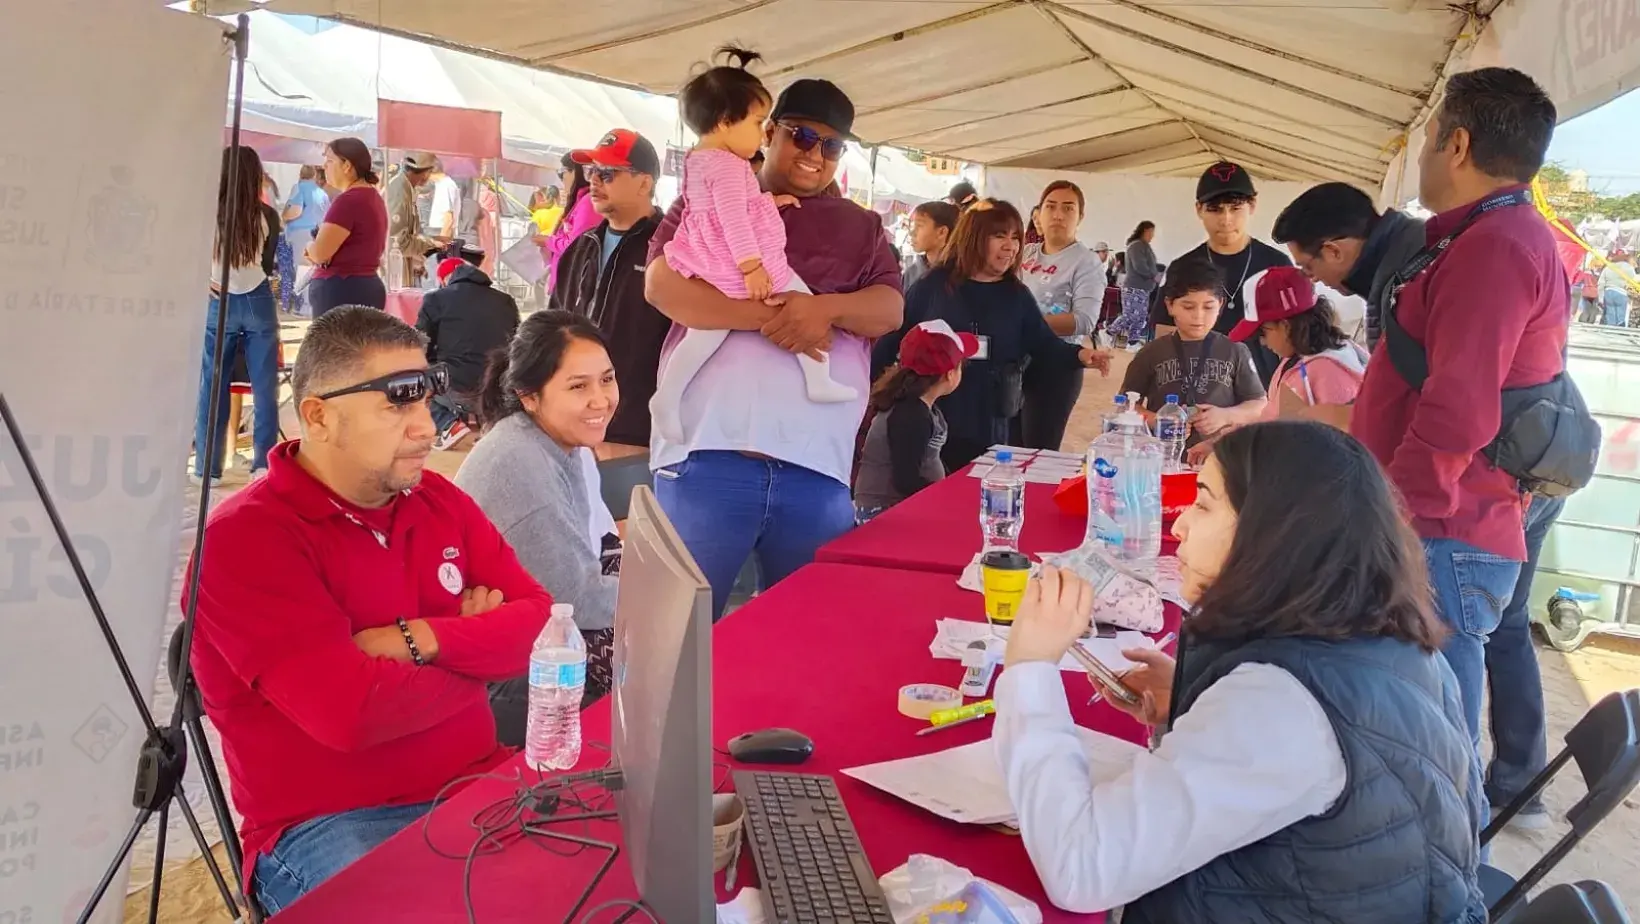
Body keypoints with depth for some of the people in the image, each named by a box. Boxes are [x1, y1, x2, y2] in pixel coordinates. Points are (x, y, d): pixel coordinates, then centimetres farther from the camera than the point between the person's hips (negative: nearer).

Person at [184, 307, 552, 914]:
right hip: (325, 825, -6)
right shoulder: (242, 540, -13)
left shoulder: (440, 500, 7)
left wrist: (421, 640, -15)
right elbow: (351, 712, -23)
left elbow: (541, 625, 2)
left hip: (474, 787, 6)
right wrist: (475, 647, -7)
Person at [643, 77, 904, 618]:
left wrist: (827, 307, -14)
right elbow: (663, 285, -3)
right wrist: (768, 316, -15)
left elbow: (890, 309, 8)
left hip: (818, 469, 3)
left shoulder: (862, 228, 20)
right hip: (710, 456, -2)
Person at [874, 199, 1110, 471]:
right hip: (927, 424, -2)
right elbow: (897, 333, 2)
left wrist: (1079, 354, -15)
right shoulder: (935, 283, -2)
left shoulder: (1016, 295, 6)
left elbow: (1045, 346, 4)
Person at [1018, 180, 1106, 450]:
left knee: (1037, 453, 0)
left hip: (1054, 366, -6)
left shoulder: (1086, 262, -7)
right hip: (1015, 361, 6)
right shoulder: (1024, 254, 10)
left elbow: (1084, 321, -19)